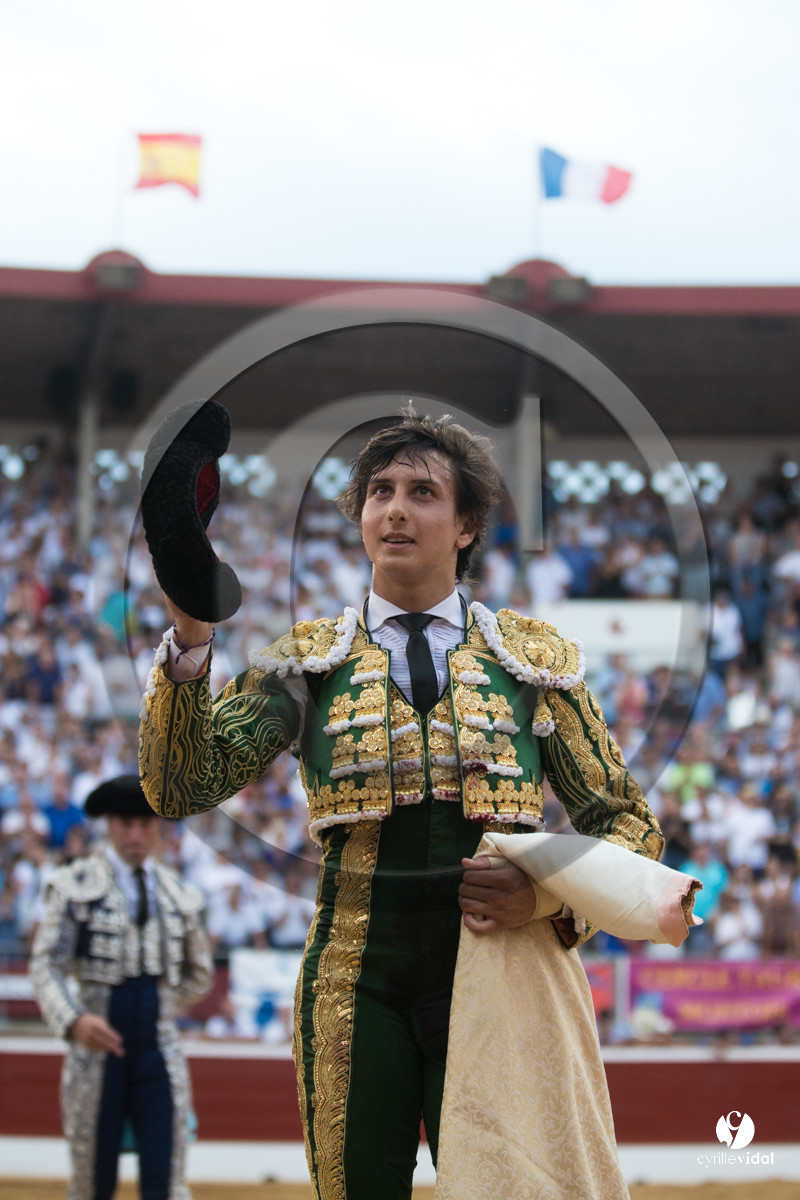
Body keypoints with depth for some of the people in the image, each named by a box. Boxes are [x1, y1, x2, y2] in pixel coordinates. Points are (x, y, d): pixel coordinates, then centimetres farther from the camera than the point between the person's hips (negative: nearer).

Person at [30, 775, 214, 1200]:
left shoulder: (180, 895, 10)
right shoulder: (75, 886, 0)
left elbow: (199, 975, 23)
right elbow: (46, 964, -7)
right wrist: (73, 1020, -22)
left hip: (158, 1050, 2)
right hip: (98, 1045, -2)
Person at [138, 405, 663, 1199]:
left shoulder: (536, 661, 9)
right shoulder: (310, 660, 9)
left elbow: (628, 821, 12)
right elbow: (182, 787, -3)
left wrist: (552, 896, -9)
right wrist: (190, 639, -17)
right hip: (358, 979, 0)